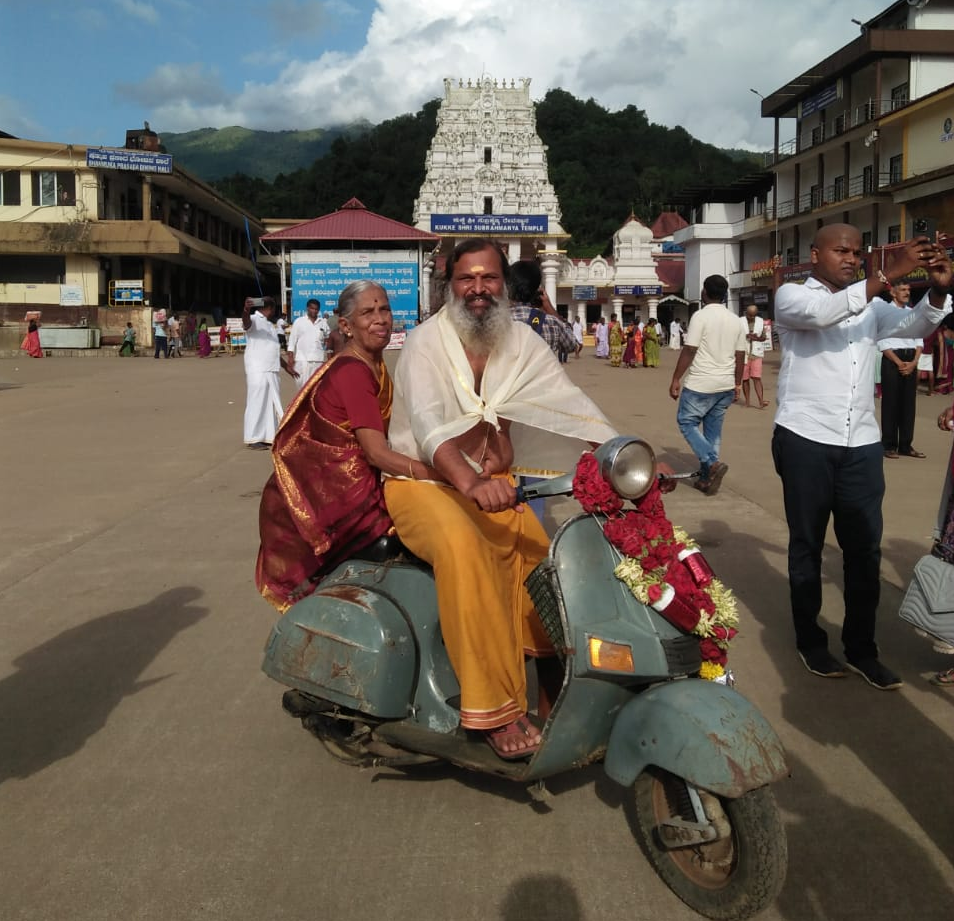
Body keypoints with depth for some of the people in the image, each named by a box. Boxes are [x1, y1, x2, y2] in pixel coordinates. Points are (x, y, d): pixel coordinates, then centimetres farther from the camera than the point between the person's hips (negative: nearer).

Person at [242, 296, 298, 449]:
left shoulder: (270, 325, 23)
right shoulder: (254, 320, -6)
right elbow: (246, 321, -31)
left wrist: (287, 366, 35)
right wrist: (246, 310, -53)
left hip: (272, 370, 9)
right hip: (257, 371, -9)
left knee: (272, 403, 12)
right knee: (257, 402, -7)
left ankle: (269, 436, 20)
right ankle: (253, 438, -3)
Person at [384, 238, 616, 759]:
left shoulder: (521, 342, 4)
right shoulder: (426, 342, -11)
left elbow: (571, 404, -2)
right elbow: (428, 423, -27)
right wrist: (472, 484, -45)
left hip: (492, 481, 6)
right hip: (423, 480, -6)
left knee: (539, 552, -15)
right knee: (464, 546, -34)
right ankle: (497, 709, -30)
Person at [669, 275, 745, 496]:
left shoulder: (701, 316, -11)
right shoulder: (735, 320, 8)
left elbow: (689, 351, -14)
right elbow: (740, 355, 11)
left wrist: (676, 379, -8)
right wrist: (737, 383, 21)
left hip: (701, 384, -6)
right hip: (726, 385, 6)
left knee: (687, 422, 6)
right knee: (713, 430, 13)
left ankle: (712, 463, -12)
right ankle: (707, 478, 16)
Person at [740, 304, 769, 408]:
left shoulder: (761, 321, 8)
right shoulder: (740, 321, -1)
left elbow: (764, 337, 11)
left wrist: (756, 338, -11)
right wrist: (746, 336, -21)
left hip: (756, 354, 1)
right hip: (743, 354, -1)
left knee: (757, 378, -10)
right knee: (745, 379, 4)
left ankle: (761, 402, -16)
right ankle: (747, 401, 14)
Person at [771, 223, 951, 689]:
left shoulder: (871, 305, 17)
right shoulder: (791, 296, 0)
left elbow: (915, 324, 4)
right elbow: (822, 312, -21)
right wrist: (890, 273, -26)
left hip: (862, 444, 5)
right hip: (806, 440, -4)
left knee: (865, 548, 7)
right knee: (807, 545, 7)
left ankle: (862, 648, 18)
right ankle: (810, 640, 19)